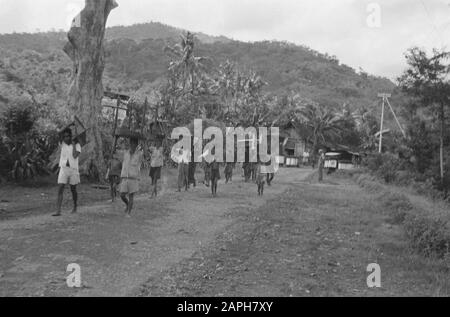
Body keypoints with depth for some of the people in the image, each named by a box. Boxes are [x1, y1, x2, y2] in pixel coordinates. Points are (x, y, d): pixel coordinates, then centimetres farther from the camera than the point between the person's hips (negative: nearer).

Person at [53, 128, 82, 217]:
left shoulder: (77, 145, -4)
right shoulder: (62, 144, 5)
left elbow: (75, 156, -16)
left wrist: (73, 144, -12)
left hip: (73, 169, -1)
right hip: (63, 169, 1)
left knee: (73, 190, 12)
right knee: (60, 189, -9)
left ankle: (75, 208, 30)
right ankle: (58, 211, -13)